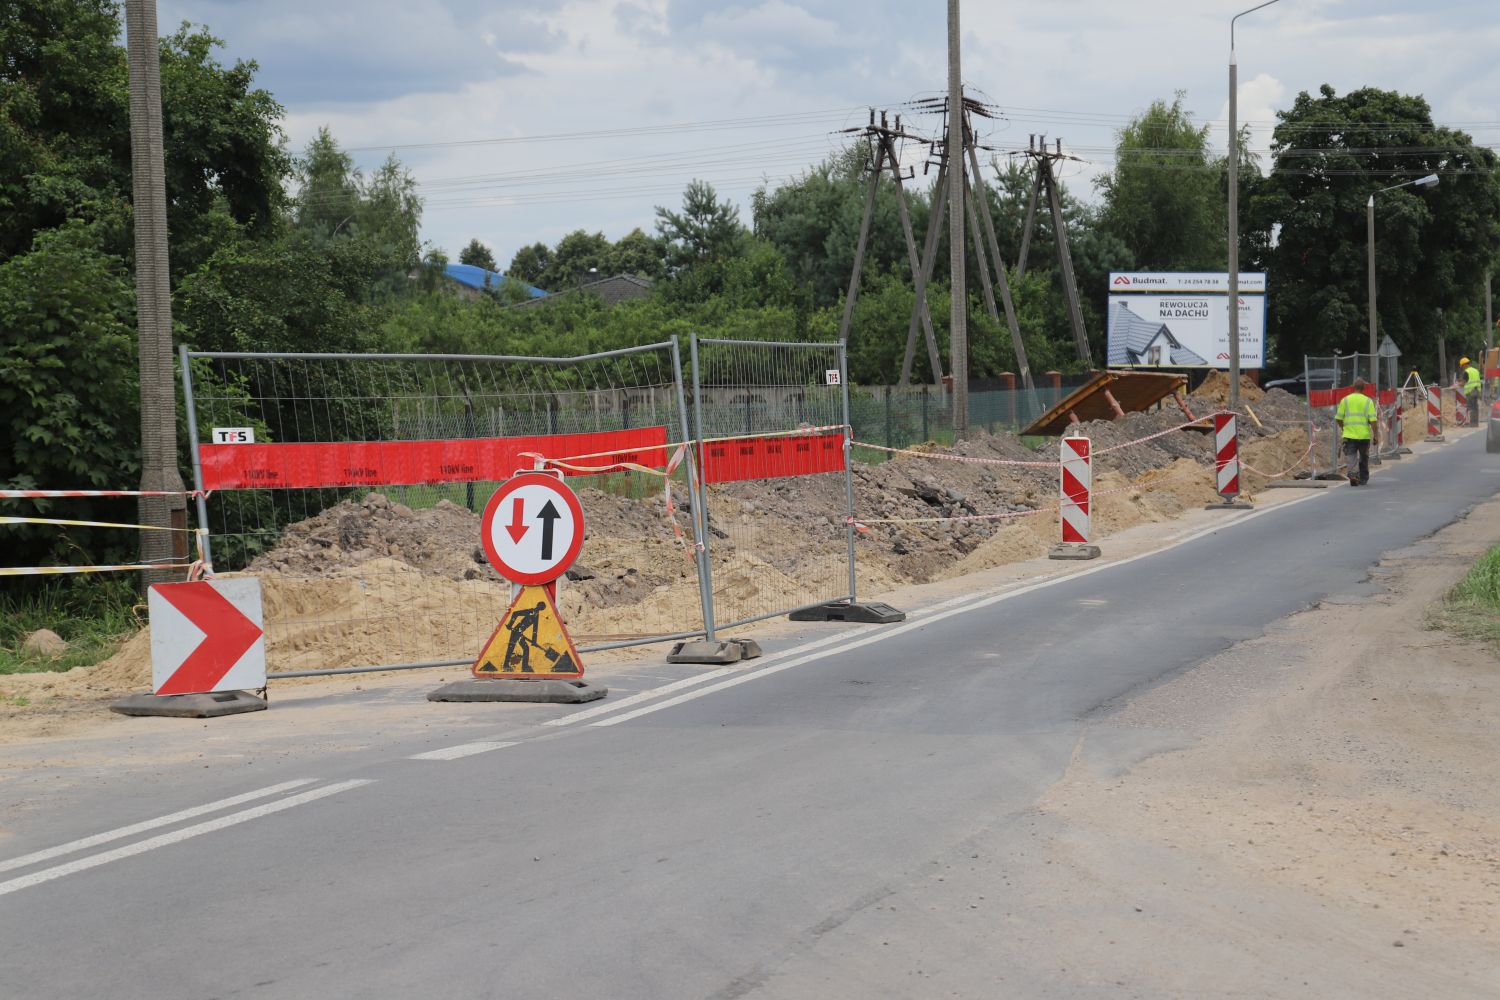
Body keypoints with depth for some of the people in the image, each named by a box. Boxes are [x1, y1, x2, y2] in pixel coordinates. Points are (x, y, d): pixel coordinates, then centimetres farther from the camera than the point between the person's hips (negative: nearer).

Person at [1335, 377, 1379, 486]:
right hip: (1364, 435, 0)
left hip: (1349, 435, 0)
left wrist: (1342, 428, 22)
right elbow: (1373, 420, -8)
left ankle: (1353, 473, -25)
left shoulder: (1345, 400, 0)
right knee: (1363, 458, 16)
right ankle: (1363, 479, 25)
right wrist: (1375, 435, -1)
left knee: (1351, 457, -1)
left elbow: (1339, 418, 3)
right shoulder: (1368, 401, -3)